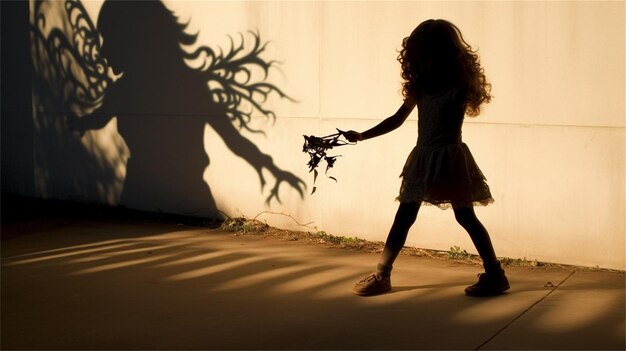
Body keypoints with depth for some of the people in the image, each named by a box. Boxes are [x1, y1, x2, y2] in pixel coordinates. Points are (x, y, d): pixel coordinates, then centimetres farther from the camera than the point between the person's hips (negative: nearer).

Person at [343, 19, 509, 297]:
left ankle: (495, 275, 11)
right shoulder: (419, 87, 6)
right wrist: (362, 136, 11)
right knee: (404, 217, 6)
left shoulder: (458, 88, -10)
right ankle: (381, 275, 10)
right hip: (422, 159, 6)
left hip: (449, 158, -6)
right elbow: (398, 119, 14)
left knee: (466, 217, -1)